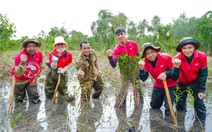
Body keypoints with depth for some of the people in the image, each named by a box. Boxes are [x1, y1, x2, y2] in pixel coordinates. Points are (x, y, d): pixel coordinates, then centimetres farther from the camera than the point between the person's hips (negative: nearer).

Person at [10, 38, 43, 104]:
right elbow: (17, 74, -34)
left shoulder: (39, 54, -19)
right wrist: (22, 62, -48)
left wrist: (35, 78, -2)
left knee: (35, 100, 1)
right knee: (20, 101, 17)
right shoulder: (19, 56, -29)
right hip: (19, 80, -2)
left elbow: (40, 67, -1)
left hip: (31, 79, 2)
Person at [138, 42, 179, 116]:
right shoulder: (146, 63, -12)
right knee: (154, 106, 23)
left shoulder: (166, 58, -23)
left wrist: (166, 74, -37)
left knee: (168, 110, -10)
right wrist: (141, 69, -36)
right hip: (157, 86, 5)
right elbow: (143, 79, -18)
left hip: (170, 86, -4)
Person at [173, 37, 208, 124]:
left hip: (196, 82, -1)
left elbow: (203, 74, -14)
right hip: (182, 83, 1)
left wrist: (201, 90, -12)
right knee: (180, 103, 13)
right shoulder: (177, 58, -27)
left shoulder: (202, 56, -25)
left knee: (199, 103, -4)